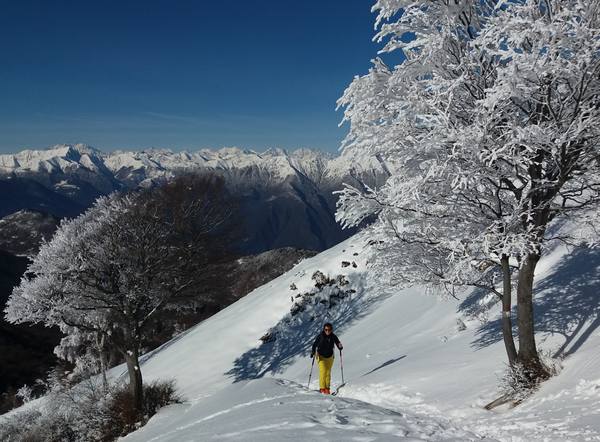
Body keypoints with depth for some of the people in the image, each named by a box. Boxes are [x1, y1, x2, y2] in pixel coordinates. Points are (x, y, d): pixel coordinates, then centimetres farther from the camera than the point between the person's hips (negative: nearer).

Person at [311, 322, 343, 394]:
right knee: (323, 371, -14)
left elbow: (338, 343, -6)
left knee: (328, 372, 7)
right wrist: (313, 352, -21)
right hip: (321, 356, -3)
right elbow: (315, 344, -11)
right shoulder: (320, 336, -16)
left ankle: (327, 388, 15)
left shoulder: (333, 336, -11)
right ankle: (322, 388, -7)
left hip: (330, 356, 3)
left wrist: (340, 347, -27)